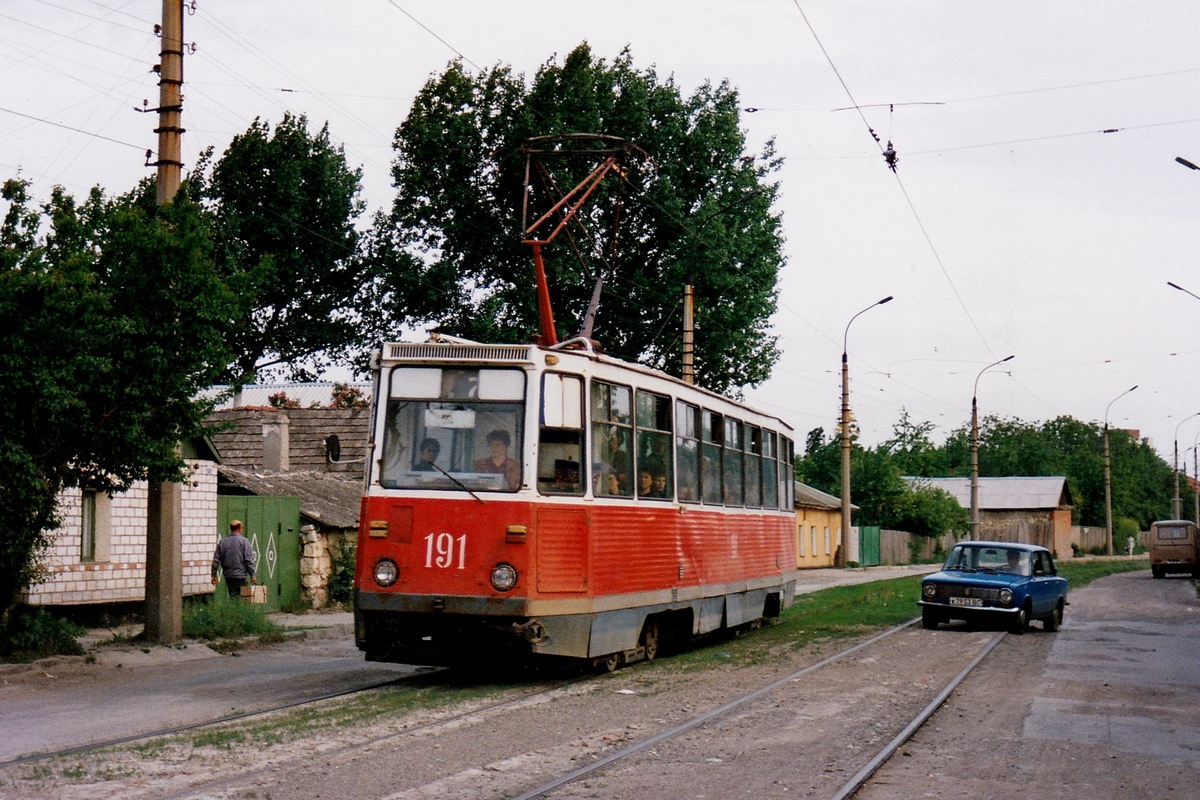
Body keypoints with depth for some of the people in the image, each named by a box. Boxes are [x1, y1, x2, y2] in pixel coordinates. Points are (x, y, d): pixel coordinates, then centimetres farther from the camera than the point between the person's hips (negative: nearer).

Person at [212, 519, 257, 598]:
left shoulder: (222, 542, 6)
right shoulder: (244, 541, -7)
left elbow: (216, 560, 6)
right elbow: (249, 560, -9)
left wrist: (214, 575, 12)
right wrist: (252, 575, -4)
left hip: (227, 576, 5)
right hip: (240, 575, -5)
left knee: (232, 597, 16)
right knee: (238, 597, -7)